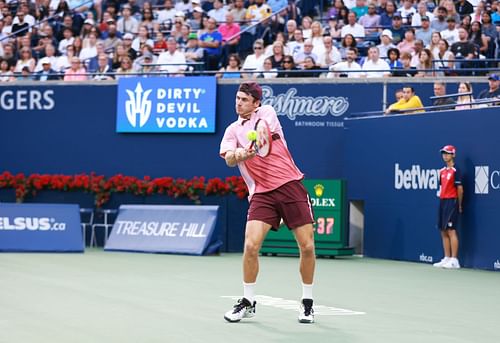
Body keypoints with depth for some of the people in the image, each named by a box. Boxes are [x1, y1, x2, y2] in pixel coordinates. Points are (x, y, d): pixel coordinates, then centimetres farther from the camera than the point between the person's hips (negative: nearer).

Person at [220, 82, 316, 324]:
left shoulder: (267, 112, 4)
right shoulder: (232, 130, 11)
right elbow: (229, 159, -7)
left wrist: (245, 150, -36)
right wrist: (235, 155, -31)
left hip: (290, 185, -2)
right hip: (262, 193, 2)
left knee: (307, 247, -3)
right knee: (251, 245, -14)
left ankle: (307, 302, 16)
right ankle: (248, 302, 4)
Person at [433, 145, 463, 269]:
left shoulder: (455, 171, -9)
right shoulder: (442, 171, 14)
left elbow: (460, 189, -8)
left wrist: (459, 205, -3)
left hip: (451, 202, -8)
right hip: (443, 202, 8)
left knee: (451, 231, -11)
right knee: (444, 232, 8)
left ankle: (454, 260, -11)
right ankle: (447, 258, 12)